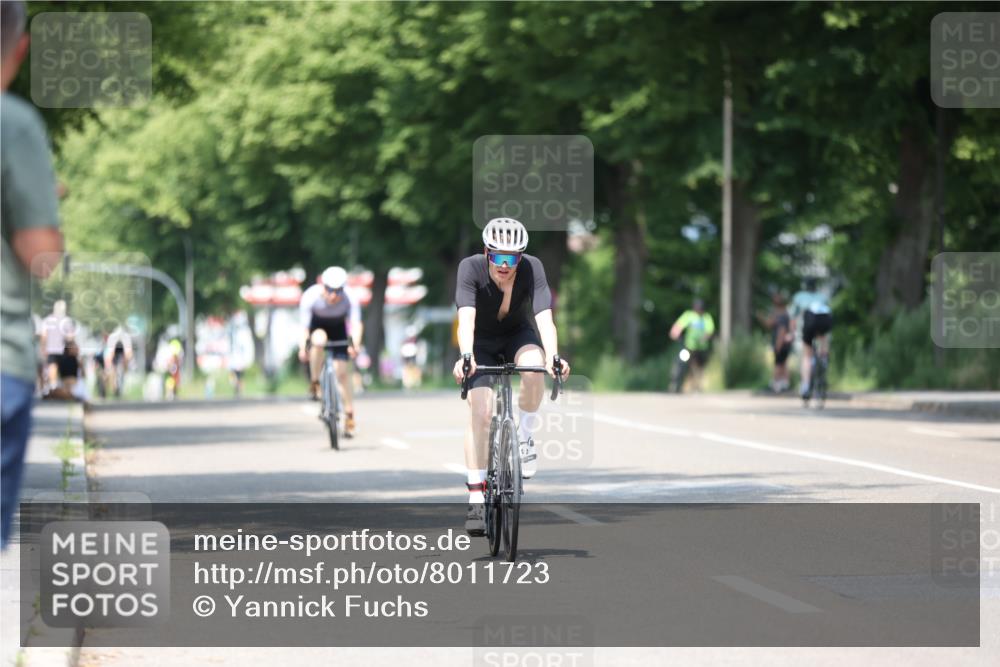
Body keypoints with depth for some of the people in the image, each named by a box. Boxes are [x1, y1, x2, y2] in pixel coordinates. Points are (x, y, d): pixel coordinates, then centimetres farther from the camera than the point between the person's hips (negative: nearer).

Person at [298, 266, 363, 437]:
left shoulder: (350, 299, -30)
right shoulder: (310, 297, -33)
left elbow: (356, 323, -38)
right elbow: (304, 326, -35)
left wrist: (355, 344, -57)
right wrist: (302, 348, -50)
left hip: (338, 329, 1)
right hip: (317, 326, -1)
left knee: (342, 373, -6)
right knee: (319, 340, -38)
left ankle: (349, 417, 5)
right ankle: (314, 384, -19)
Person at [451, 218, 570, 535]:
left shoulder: (532, 268, -27)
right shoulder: (471, 268, -28)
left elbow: (544, 317, -38)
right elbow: (466, 318, -41)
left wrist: (553, 357, -55)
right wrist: (465, 357, -58)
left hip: (518, 335, 1)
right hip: (482, 342, -1)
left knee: (533, 366, -35)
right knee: (480, 412, -18)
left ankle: (525, 437, -10)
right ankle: (476, 500, -13)